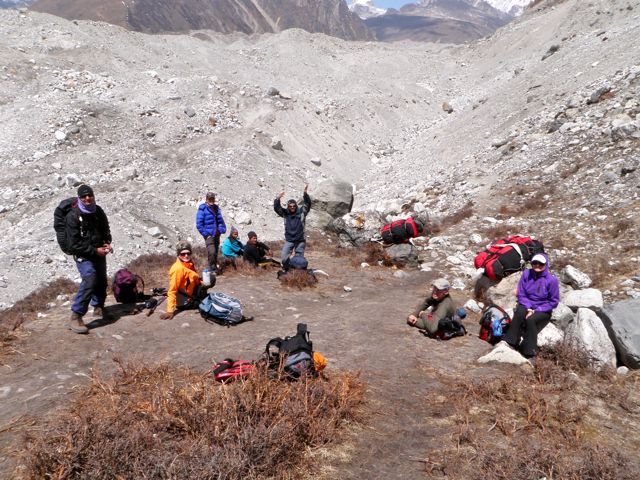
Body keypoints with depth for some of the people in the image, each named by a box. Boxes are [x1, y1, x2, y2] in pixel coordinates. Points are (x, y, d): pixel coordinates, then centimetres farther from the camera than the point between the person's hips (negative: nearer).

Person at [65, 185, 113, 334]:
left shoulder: (98, 211, 3)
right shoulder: (73, 216, -16)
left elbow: (106, 229, 19)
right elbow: (74, 244, -17)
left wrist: (107, 243, 0)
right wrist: (95, 250, -22)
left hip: (99, 253, 7)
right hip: (83, 256, -7)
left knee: (101, 281, 19)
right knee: (89, 281, -24)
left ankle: (98, 308, 43)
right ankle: (75, 318, -19)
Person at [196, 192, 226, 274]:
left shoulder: (216, 208, 12)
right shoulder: (202, 209, -7)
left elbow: (220, 220, 22)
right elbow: (199, 224, -9)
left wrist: (221, 229, 7)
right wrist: (205, 234, -12)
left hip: (217, 234, 6)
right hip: (209, 235, -6)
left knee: (215, 252, 14)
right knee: (211, 252, -18)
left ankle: (215, 268, 25)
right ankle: (212, 269, -9)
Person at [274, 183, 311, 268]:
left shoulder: (301, 212, 0)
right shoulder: (285, 213, 3)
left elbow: (308, 203, -12)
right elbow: (276, 208, -8)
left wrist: (305, 193, -28)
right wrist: (278, 198, -26)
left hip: (300, 240, -1)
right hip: (289, 240, 1)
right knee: (284, 258, -8)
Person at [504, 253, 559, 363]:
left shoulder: (551, 280, -10)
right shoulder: (526, 274, -2)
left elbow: (554, 301, -6)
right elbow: (521, 294, 1)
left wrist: (536, 310, -14)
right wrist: (528, 308, -15)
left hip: (543, 311, -3)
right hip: (527, 305, 3)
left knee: (530, 320, -32)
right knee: (519, 313, -31)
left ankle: (530, 354, -26)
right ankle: (510, 343, -32)